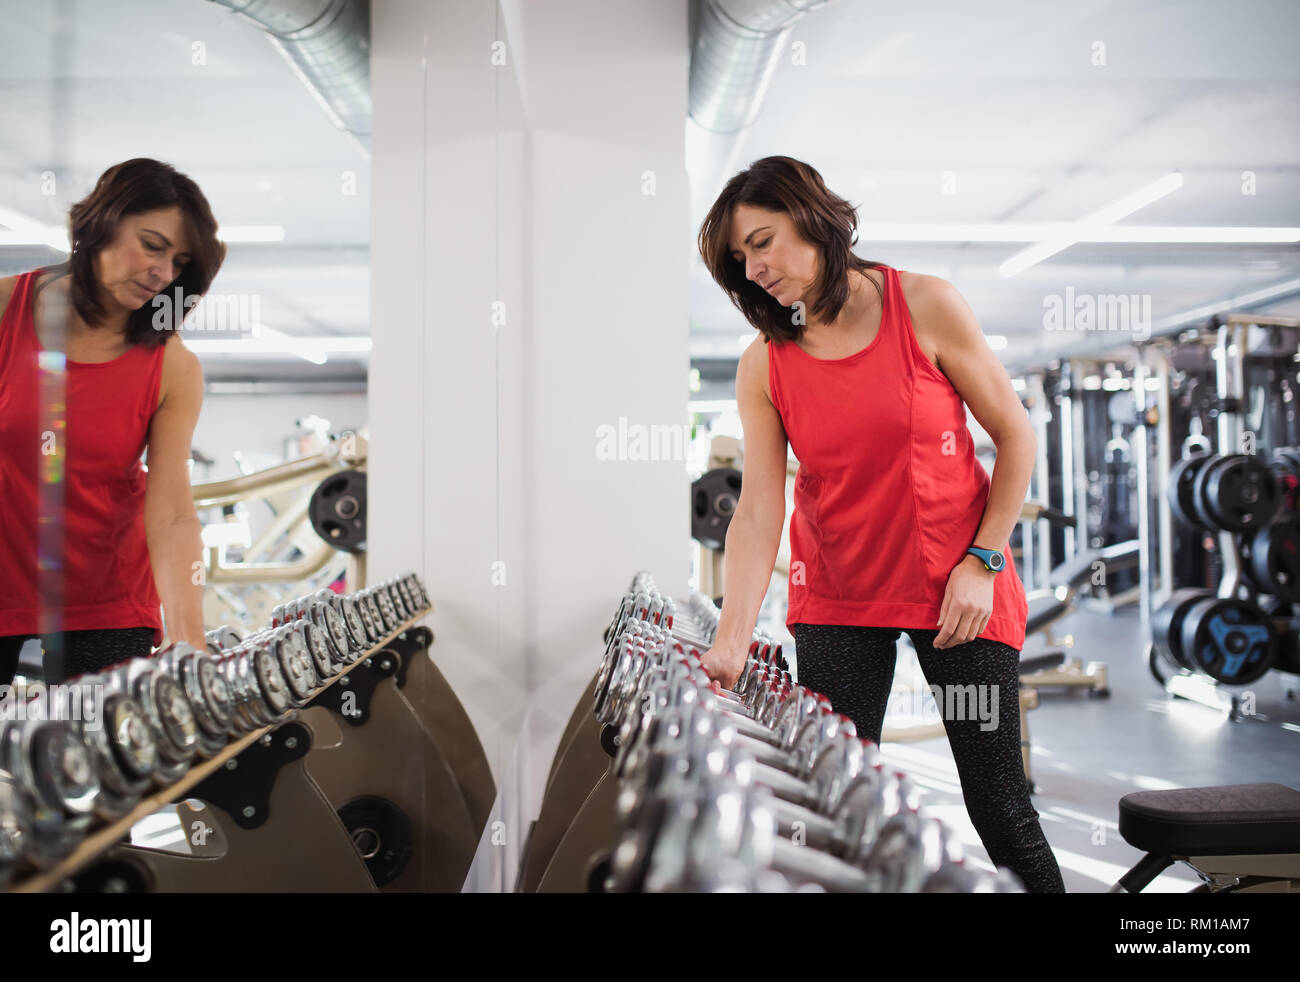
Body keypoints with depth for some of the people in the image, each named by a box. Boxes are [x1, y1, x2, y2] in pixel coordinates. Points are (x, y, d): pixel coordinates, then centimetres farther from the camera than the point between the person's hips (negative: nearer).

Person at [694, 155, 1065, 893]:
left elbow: (1016, 437, -3)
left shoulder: (926, 306, -8)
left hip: (959, 587, -2)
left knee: (1001, 808, 4)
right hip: (836, 598, 2)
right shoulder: (764, 367, -3)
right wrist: (733, 640, -23)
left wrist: (983, 562, -9)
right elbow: (758, 509, -12)